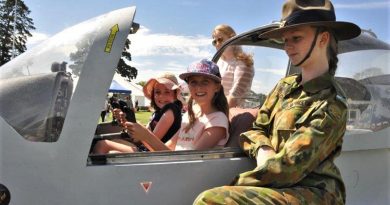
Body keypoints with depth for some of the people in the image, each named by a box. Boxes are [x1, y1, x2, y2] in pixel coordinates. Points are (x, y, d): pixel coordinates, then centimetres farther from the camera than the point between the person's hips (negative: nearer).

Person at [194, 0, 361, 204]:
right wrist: (262, 149, -11)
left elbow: (287, 167, -17)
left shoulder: (330, 105, -12)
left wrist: (236, 185, -9)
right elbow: (255, 129, 12)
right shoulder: (285, 86, 10)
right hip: (281, 187, 6)